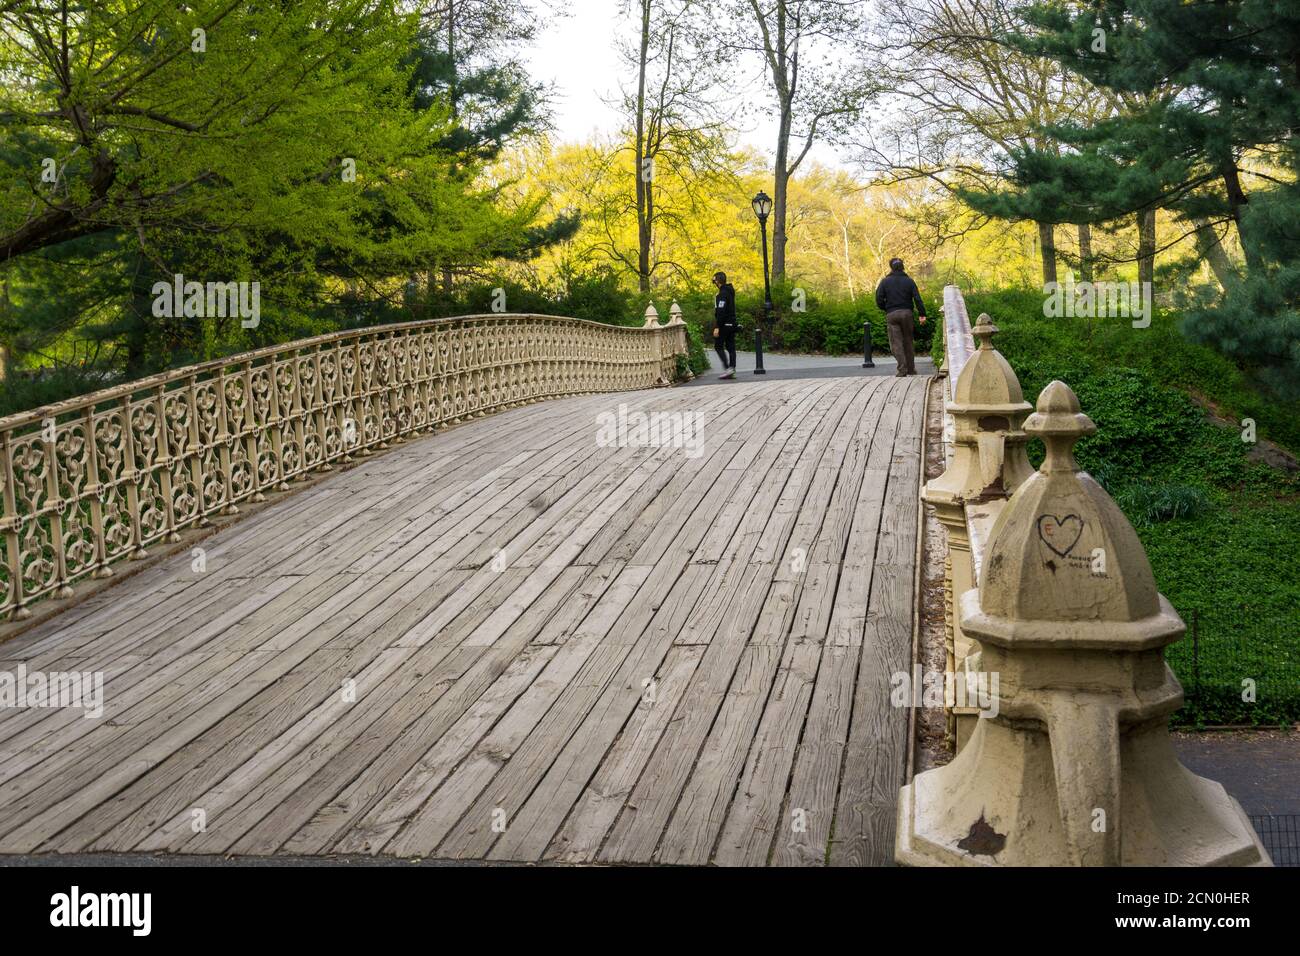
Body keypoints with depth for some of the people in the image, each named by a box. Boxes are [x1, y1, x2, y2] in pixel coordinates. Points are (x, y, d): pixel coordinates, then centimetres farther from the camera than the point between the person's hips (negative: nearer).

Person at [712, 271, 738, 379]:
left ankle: (727, 368, -11)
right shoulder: (730, 291, 14)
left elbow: (721, 311, -22)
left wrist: (717, 327, -22)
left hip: (724, 324, -9)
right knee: (730, 347, 7)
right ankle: (732, 371, 6)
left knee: (718, 346, -2)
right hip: (732, 324, 9)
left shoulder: (722, 294, -16)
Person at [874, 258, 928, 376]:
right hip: (907, 313, 2)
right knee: (908, 341, 13)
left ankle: (902, 368, -16)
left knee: (896, 342, -2)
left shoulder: (885, 281, 1)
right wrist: (922, 314, -1)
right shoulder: (909, 281, 4)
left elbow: (879, 299, -4)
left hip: (891, 314, -2)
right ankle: (911, 369, 15)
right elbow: (917, 299, -2)